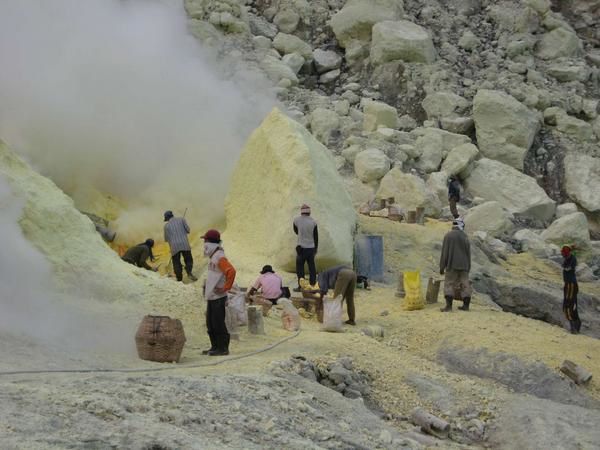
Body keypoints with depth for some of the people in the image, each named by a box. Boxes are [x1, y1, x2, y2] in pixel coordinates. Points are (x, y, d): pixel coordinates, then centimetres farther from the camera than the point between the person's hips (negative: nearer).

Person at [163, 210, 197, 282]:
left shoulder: (166, 225, 9)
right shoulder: (181, 219, 9)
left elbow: (166, 239, 13)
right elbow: (188, 230, 5)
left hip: (174, 247, 0)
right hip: (184, 245, 0)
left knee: (177, 264, 9)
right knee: (188, 260, 10)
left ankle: (179, 279, 4)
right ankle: (189, 273, -15)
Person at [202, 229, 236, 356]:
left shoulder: (219, 257, -16)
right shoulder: (212, 256, 14)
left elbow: (231, 271, -28)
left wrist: (225, 288, -23)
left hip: (218, 297, -10)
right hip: (211, 297, 10)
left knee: (218, 323, -6)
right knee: (210, 324, 13)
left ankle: (223, 348, 1)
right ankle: (215, 347, 20)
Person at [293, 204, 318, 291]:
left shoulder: (297, 220, -6)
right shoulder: (313, 222, -2)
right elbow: (316, 236, 3)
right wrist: (315, 248, 12)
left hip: (301, 247, -2)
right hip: (311, 247, 2)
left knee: (300, 267, 4)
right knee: (312, 267, 10)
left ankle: (301, 286, 1)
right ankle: (313, 285, 13)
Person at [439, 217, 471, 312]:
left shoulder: (448, 235, -5)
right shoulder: (465, 236, 6)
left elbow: (444, 252, -7)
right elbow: (468, 252, 9)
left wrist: (442, 266, -3)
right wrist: (468, 267, 17)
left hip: (452, 265, -3)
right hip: (464, 265, 3)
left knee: (449, 284, -2)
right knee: (464, 284, 8)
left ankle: (449, 305, -13)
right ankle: (466, 305, 9)